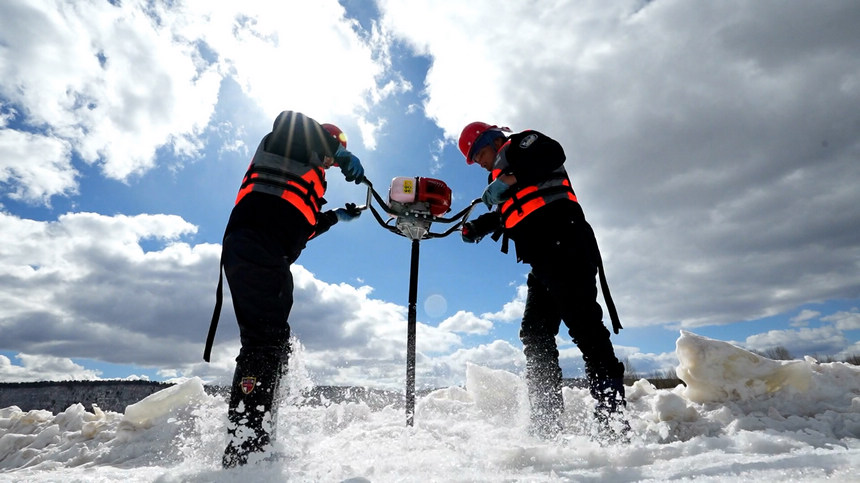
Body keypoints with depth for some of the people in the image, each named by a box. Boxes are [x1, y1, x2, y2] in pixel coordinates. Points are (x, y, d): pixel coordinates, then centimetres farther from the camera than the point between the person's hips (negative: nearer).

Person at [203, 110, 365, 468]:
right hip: (253, 248, -10)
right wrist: (342, 154, -9)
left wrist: (337, 216, 32)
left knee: (274, 347, 8)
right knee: (265, 342, -18)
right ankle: (243, 450, -18)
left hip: (272, 261, 10)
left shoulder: (308, 181, 33)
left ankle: (258, 440, 14)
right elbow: (288, 118, -11)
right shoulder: (285, 142, 13)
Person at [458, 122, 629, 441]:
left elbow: (553, 153, -12)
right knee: (535, 334, 4)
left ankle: (613, 418, -13)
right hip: (543, 264, 10)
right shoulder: (501, 171, 32)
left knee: (583, 325, -15)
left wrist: (509, 179, -18)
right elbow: (506, 214, 30)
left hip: (565, 248, -9)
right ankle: (546, 427, 8)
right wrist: (478, 226, 14)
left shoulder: (519, 144, 9)